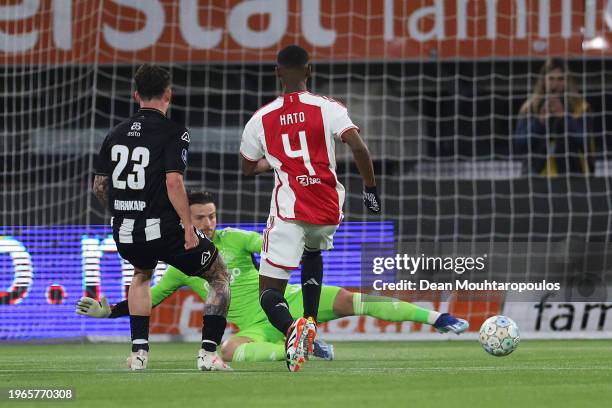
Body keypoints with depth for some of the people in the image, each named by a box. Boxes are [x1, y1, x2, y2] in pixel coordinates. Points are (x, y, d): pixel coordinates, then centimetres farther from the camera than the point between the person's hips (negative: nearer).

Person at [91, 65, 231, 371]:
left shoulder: (116, 133, 10)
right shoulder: (173, 133, -8)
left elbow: (99, 187, 14)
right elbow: (173, 182, -20)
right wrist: (188, 228, -16)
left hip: (124, 233, 6)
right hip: (163, 228, -6)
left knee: (142, 274, 37)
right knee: (220, 277, 13)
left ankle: (139, 351, 25)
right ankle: (208, 352, 1)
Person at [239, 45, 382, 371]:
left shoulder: (261, 119, 4)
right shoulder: (328, 108, -1)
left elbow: (248, 168, 19)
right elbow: (358, 147, -13)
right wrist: (370, 189, -1)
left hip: (288, 212, -2)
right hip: (328, 210, 2)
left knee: (270, 290, -1)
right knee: (313, 253, 36)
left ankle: (291, 327, -35)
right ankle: (310, 321, 19)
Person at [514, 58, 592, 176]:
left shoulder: (579, 107, 2)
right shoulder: (529, 108, 6)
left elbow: (585, 143, -10)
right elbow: (519, 146, 0)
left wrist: (564, 116, -16)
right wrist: (540, 121, -11)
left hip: (571, 175, -1)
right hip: (538, 176, 1)